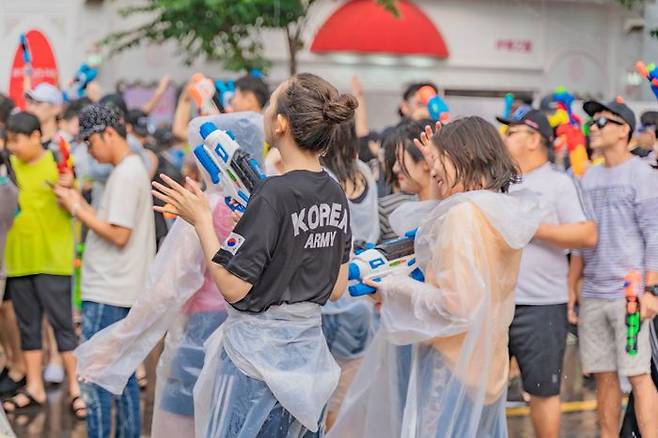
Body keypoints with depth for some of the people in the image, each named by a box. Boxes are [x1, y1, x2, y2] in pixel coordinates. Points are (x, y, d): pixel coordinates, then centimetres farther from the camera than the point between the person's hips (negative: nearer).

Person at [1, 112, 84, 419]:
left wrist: (68, 189, -27)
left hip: (51, 258, -5)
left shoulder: (58, 162, -7)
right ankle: (34, 388, 18)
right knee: (28, 325, 11)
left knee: (61, 322, -1)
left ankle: (76, 388, 4)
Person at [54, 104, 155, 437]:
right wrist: (80, 205, 7)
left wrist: (77, 208, -12)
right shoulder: (136, 169, 15)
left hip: (107, 294, -10)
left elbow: (119, 235, -20)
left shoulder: (125, 175, -15)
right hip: (124, 292, 10)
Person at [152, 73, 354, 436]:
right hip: (308, 350, 8)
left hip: (259, 350, -7)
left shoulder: (273, 196, -19)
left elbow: (233, 287, -18)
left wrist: (201, 220, -8)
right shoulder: (335, 196, 4)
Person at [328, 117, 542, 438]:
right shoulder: (507, 212, 6)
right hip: (487, 371, 8)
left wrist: (394, 290, -8)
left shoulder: (463, 214, -18)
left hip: (452, 370, -8)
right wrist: (441, 169, 24)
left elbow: (455, 306, -22)